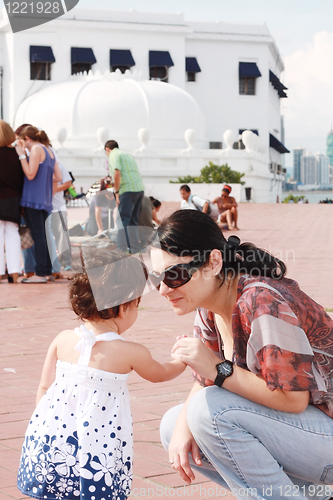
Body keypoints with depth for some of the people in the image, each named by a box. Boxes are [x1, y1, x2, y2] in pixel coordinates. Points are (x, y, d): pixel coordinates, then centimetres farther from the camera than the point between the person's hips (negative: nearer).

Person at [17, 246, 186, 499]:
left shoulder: (63, 340, 0)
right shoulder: (131, 353, -8)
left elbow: (44, 387, 6)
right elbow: (160, 374, 13)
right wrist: (183, 359, 33)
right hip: (97, 448, -4)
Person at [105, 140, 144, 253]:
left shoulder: (113, 155, 0)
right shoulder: (127, 154, 26)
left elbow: (117, 173, -15)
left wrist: (116, 192, -12)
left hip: (128, 190, -8)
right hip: (140, 188, 8)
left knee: (122, 221, -8)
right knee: (133, 221, 14)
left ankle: (122, 250, -15)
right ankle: (135, 250, 13)